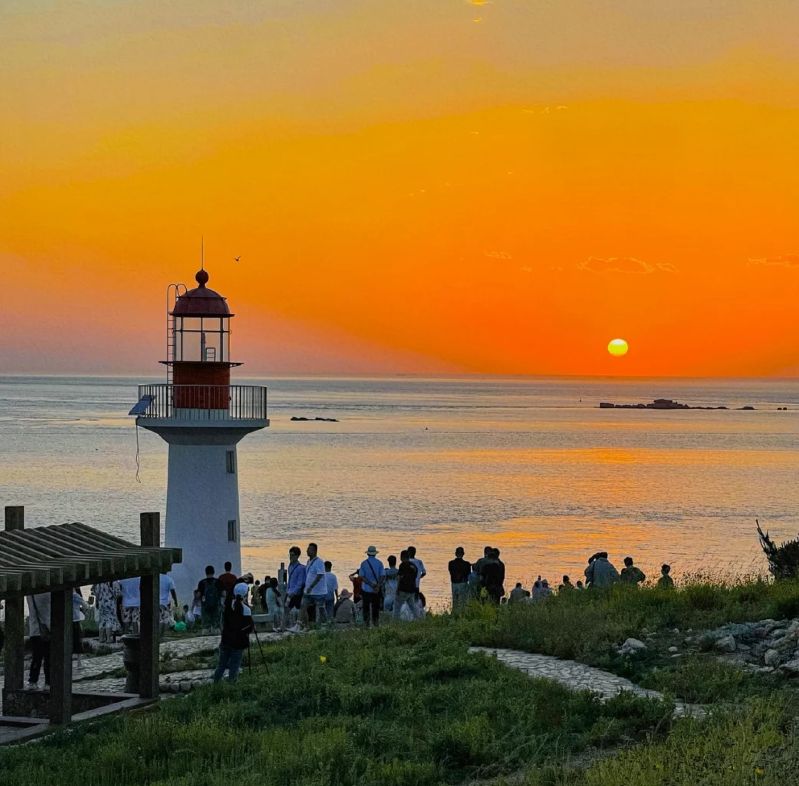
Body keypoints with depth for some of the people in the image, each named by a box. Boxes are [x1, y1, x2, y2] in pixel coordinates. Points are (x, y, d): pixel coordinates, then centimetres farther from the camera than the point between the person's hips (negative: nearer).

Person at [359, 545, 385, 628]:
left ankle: (366, 623, 2)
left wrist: (371, 584, -12)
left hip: (366, 589, -1)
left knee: (366, 606, 6)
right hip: (377, 590, 1)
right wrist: (378, 586, -13)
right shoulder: (379, 563, -2)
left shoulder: (363, 563, -3)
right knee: (376, 606, 10)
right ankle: (375, 622, 10)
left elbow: (362, 577, -9)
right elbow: (381, 576, -8)